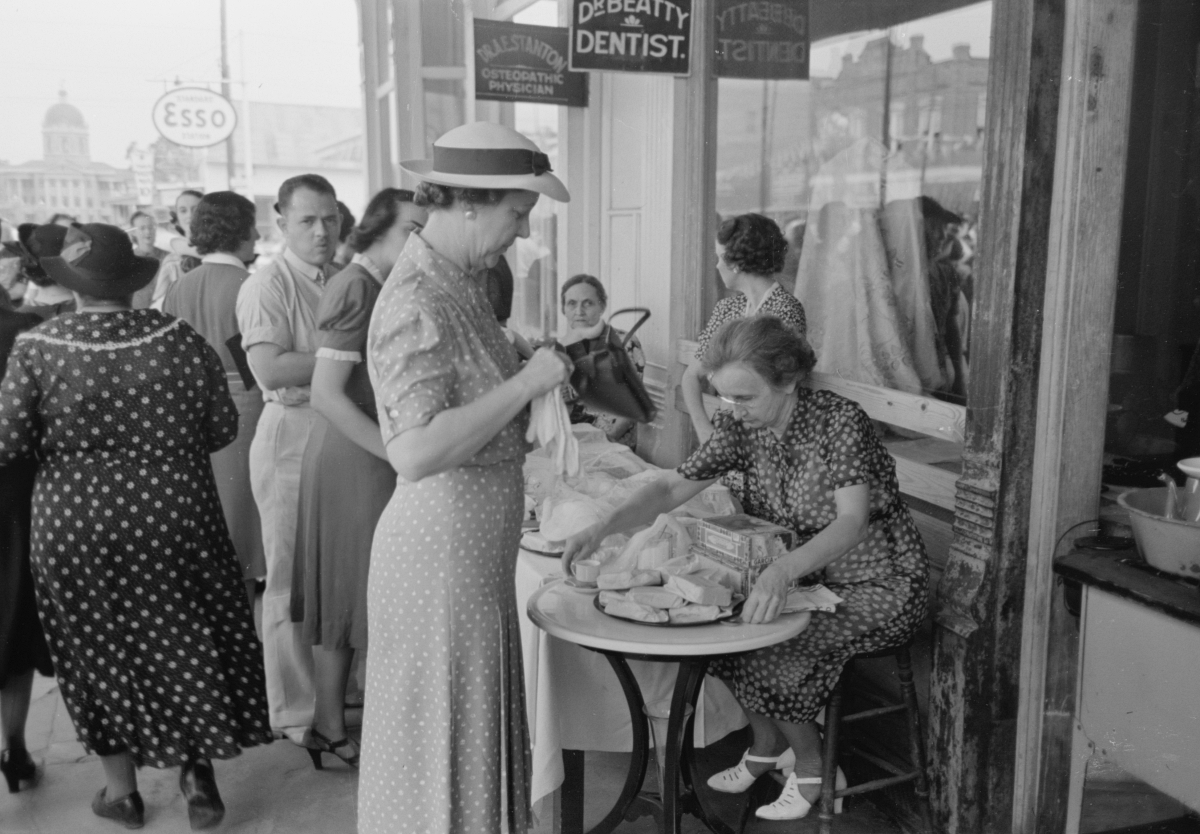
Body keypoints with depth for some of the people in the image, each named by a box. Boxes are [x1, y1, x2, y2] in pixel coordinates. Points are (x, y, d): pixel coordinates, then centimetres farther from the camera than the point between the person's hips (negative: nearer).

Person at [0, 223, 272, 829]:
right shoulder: (181, 340, -7)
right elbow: (222, 428, 1)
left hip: (74, 531, 0)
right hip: (175, 521, 1)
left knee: (99, 651, 16)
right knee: (183, 642, 16)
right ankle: (197, 774, 19)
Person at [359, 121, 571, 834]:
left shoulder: (462, 284, 8)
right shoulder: (416, 304, -21)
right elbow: (416, 452, -30)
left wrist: (543, 371, 7)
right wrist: (525, 384, -24)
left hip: (481, 546, 9)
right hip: (441, 547, -9)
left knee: (481, 727, 22)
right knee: (442, 738, 8)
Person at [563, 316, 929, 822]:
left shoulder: (840, 421, -24)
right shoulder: (741, 425, -7)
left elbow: (852, 522, -35)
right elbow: (675, 487, -11)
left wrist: (783, 570, -53)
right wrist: (603, 527, -27)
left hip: (877, 585, -6)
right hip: (799, 576, 6)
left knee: (773, 652, -23)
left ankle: (809, 765, 8)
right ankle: (767, 745, 15)